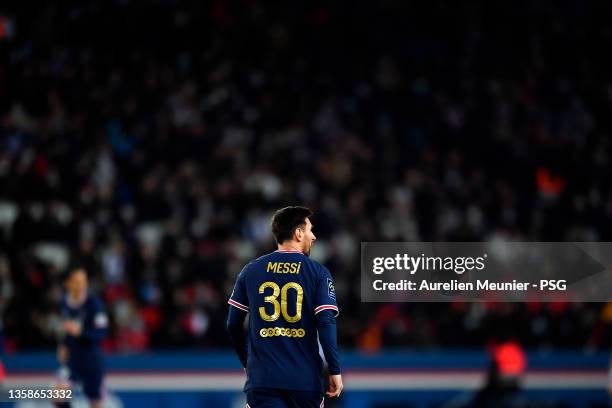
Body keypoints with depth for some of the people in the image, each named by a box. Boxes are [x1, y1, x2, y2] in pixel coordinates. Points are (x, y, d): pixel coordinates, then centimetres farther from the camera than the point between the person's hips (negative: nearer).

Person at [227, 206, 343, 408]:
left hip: (261, 376, 1)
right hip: (305, 379, -1)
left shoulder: (250, 271, 7)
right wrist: (335, 371, -4)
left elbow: (233, 325, 9)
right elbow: (326, 324, -9)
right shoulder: (318, 273, -1)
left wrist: (246, 361, 24)